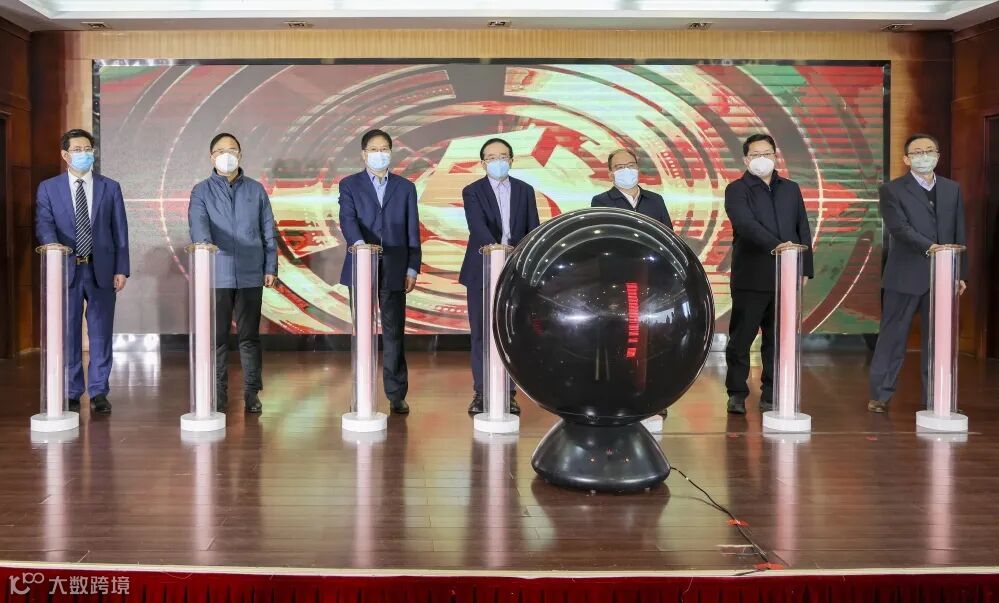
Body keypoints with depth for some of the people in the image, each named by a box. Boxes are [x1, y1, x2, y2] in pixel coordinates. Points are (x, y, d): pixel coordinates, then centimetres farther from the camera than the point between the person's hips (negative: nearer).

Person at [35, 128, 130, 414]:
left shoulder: (110, 188, 7)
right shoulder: (48, 188, 6)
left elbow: (120, 231, 4)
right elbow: (43, 224, -7)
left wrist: (121, 269, -2)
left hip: (102, 270, 0)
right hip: (65, 269, 0)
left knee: (101, 333, 4)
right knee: (68, 334, 5)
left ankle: (98, 393, 13)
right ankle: (70, 394, 15)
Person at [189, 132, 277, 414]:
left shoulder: (256, 190, 9)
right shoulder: (201, 191, 4)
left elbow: (268, 231, 10)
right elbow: (198, 223, -14)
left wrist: (271, 267, 4)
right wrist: (204, 244, -36)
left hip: (250, 275, 1)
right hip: (217, 275, -1)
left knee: (249, 336, 5)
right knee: (217, 337, 3)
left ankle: (252, 393, 13)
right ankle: (218, 394, 13)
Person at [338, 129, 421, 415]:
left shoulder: (405, 187, 11)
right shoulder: (349, 185, 6)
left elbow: (412, 231, 8)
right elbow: (348, 219, -11)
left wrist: (412, 269, 1)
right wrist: (359, 243, -31)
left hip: (394, 270, 1)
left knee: (394, 333, 1)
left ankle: (397, 395, 7)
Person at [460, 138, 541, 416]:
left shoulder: (525, 190, 10)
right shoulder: (472, 192, 0)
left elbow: (533, 230, 9)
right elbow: (477, 226, -17)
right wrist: (496, 248, -36)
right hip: (481, 271, -2)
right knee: (481, 333, 2)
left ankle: (508, 392, 11)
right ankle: (481, 392, 9)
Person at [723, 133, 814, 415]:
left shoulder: (791, 189, 15)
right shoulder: (737, 190, -1)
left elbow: (803, 230, 14)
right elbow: (746, 224, -18)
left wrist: (805, 269, 6)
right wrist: (776, 245, -32)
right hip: (751, 278, -4)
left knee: (778, 340, 6)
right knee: (741, 339, 2)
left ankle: (771, 396, 13)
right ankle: (737, 394, 13)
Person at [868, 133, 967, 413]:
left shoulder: (952, 189, 13)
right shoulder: (892, 190, -2)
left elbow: (959, 234, 12)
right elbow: (900, 229, -16)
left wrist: (961, 273, 8)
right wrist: (929, 247, -29)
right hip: (906, 277, -4)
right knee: (893, 338, 3)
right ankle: (880, 394, 12)